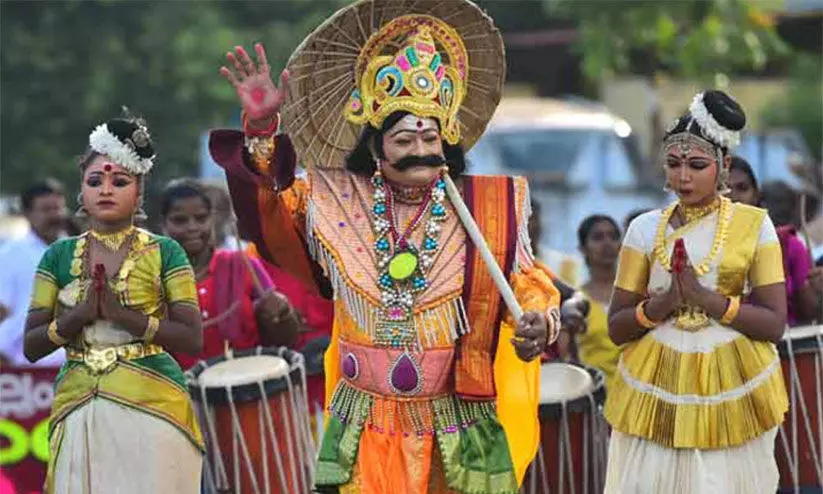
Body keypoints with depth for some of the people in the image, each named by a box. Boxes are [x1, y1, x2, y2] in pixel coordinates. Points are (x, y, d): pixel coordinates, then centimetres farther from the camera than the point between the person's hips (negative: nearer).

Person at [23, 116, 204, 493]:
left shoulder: (164, 253, 2)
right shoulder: (59, 256, 8)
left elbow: (191, 339, -6)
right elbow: (31, 347, 5)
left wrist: (120, 313, -15)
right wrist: (81, 313, -12)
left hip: (151, 406, -2)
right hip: (79, 412, 2)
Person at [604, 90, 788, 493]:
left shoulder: (754, 225, -1)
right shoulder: (646, 228, 2)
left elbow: (775, 324, -6)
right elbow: (616, 328, 3)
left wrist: (707, 299, -18)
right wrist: (661, 306, -17)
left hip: (732, 385, -1)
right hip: (656, 386, 1)